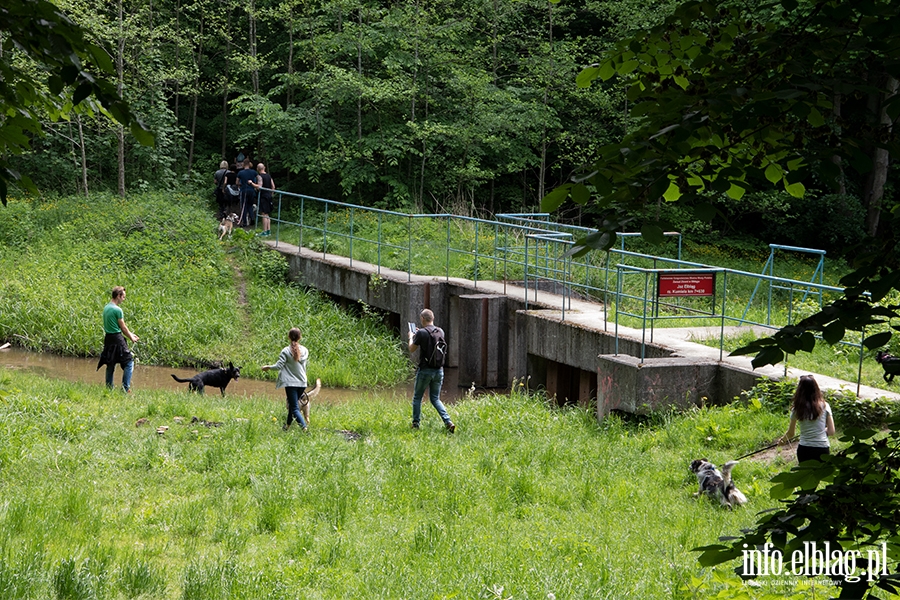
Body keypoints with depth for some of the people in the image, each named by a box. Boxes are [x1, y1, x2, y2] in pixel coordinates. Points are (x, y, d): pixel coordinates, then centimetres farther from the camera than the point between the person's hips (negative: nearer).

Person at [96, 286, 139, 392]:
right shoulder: (117, 310, -15)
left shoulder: (106, 308, 12)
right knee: (129, 362, -2)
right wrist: (131, 338, 6)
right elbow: (123, 327, -9)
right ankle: (126, 387, -7)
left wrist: (130, 334, 21)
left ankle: (109, 388, 17)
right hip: (117, 339, -9)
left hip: (108, 338, 9)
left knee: (110, 364, 15)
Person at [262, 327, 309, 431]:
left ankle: (304, 427, -25)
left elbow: (279, 366, -14)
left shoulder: (286, 351, -11)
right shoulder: (305, 351, 2)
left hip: (291, 383, -5)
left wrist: (268, 367, 2)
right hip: (302, 383, 5)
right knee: (292, 404, 23)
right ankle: (287, 426, 36)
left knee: (295, 408, -6)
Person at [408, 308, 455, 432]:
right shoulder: (440, 332, 5)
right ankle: (448, 422, -4)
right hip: (439, 370, 5)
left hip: (425, 370, -5)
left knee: (417, 398, 12)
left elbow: (411, 349, -4)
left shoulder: (421, 333, -13)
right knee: (435, 398, 13)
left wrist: (411, 337, 14)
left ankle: (415, 424, 15)